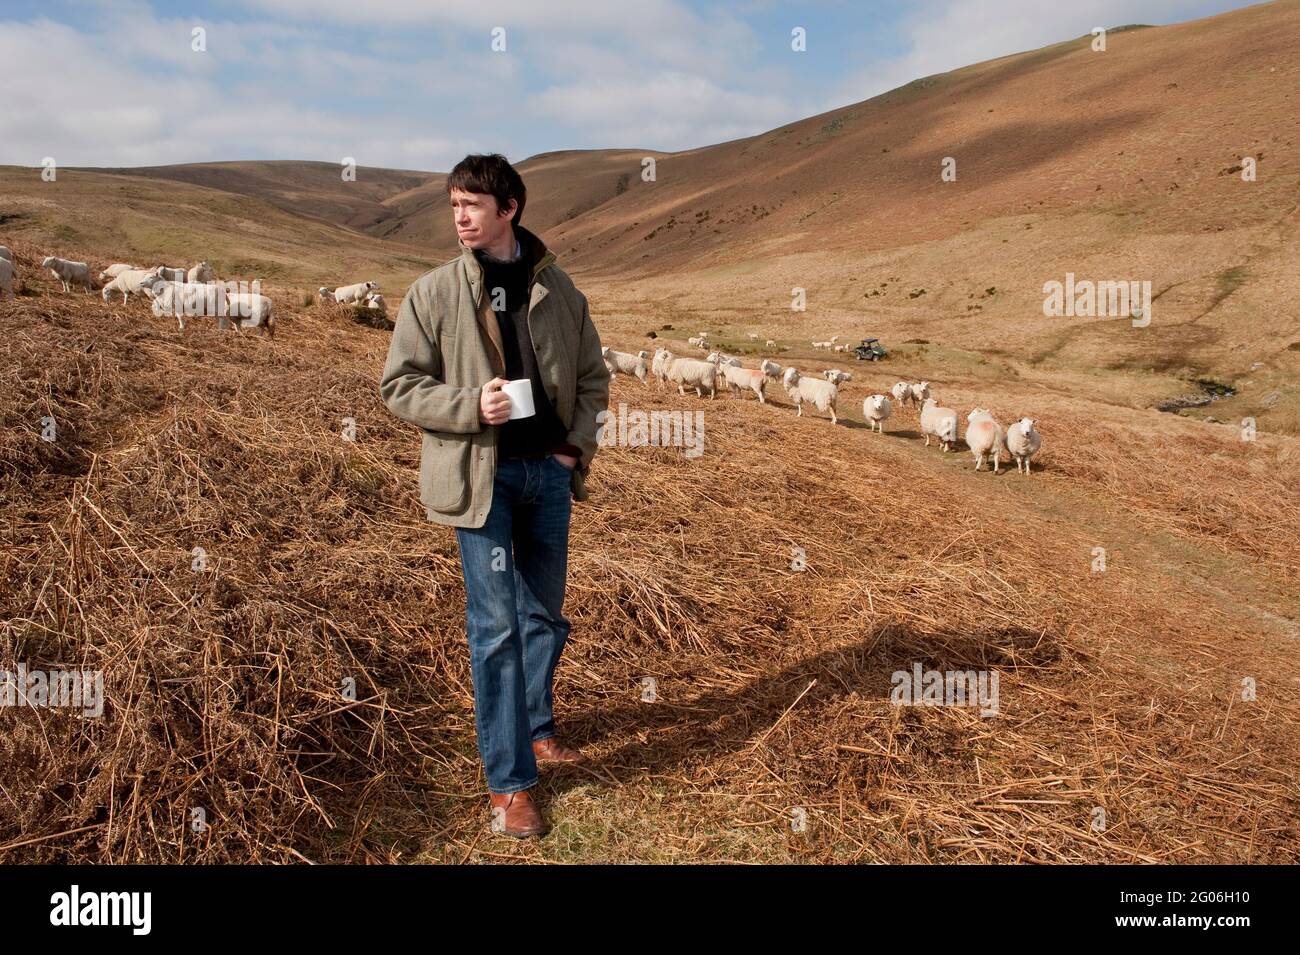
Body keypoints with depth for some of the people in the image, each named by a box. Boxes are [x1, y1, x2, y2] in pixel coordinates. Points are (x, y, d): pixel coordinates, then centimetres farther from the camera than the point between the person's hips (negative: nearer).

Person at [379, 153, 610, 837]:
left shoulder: (557, 288, 5)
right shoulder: (435, 292, -3)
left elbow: (593, 376, 13)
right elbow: (399, 385, -3)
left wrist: (577, 445, -1)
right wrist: (471, 405, -18)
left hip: (549, 471, 4)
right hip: (481, 474, -3)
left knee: (545, 611, 16)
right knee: (496, 625, -2)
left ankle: (534, 727, 39)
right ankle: (508, 780, 10)